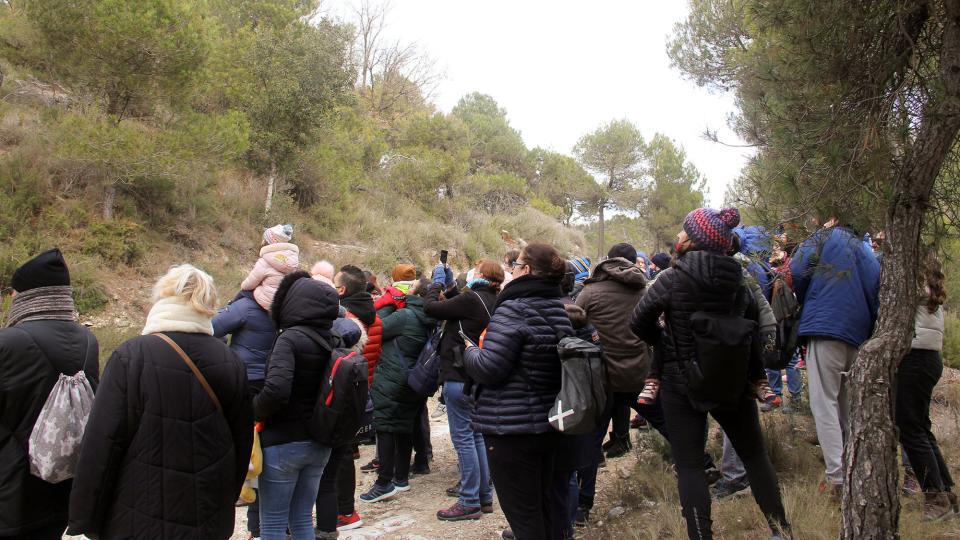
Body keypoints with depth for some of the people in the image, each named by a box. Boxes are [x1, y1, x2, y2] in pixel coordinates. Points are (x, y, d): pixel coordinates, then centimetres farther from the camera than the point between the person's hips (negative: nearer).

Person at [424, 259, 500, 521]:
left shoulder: (473, 298, -17)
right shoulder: (491, 302, 9)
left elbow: (431, 308, -14)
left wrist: (437, 283, 2)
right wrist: (450, 285, 20)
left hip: (459, 377, -9)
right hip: (477, 378, 9)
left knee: (463, 438, -3)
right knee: (475, 436, 16)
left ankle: (469, 502, 3)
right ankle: (484, 496, 24)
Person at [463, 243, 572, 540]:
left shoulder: (513, 310, -18)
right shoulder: (560, 311, 7)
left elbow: (487, 368, -22)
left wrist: (470, 350, 0)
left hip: (511, 426, -8)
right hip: (548, 423, 8)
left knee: (523, 515, 2)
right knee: (542, 506, 21)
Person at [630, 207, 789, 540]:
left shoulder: (672, 278, -15)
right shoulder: (736, 280, -2)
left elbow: (639, 323, -13)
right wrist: (754, 374, 14)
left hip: (681, 382, -4)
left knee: (689, 466, 4)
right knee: (755, 454, 18)